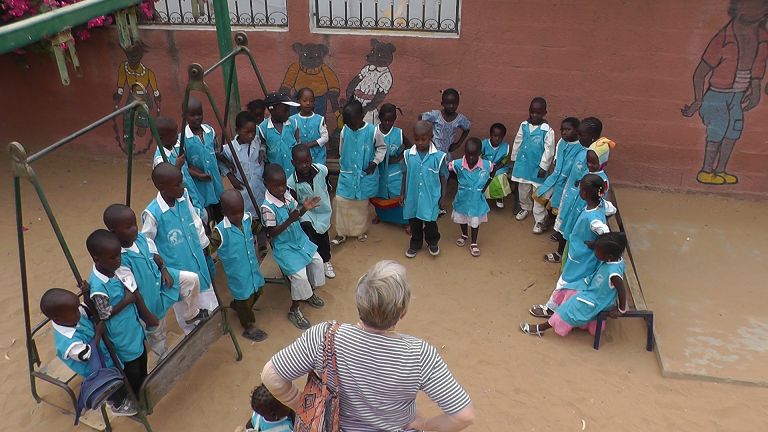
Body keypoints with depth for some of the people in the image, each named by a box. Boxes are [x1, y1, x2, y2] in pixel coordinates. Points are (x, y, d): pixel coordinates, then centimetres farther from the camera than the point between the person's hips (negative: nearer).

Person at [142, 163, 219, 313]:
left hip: (197, 260, 5)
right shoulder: (152, 214, -27)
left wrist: (204, 243, 13)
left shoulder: (184, 196, -10)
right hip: (177, 269, -5)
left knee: (207, 302, 22)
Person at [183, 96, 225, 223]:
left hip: (215, 184, 5)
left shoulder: (210, 131, -1)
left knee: (221, 219, 19)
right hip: (198, 188, -5)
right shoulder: (183, 138, -16)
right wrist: (197, 174, -24)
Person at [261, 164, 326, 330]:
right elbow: (272, 233, -24)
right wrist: (289, 220, -35)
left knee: (317, 261, 14)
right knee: (300, 276, -14)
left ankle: (310, 293, 39)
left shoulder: (286, 194, -8)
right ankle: (294, 310, 9)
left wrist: (304, 208, -14)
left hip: (299, 239, 8)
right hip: (284, 247, -8)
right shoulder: (268, 207, -28)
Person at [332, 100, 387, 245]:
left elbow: (382, 148, -1)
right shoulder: (344, 131, -6)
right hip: (347, 174, 2)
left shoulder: (372, 131, -16)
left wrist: (375, 162, -12)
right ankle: (341, 232, 13)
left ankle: (361, 230, 32)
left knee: (362, 203, 10)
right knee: (341, 201, -1)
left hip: (365, 175, -2)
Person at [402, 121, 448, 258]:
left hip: (431, 197, -2)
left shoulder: (438, 156, -13)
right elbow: (405, 175, 4)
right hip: (412, 196, 2)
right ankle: (415, 243, 38)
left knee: (430, 222, 8)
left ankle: (433, 243, 35)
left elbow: (443, 177, -3)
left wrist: (442, 196, 0)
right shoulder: (408, 155, -7)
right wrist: (402, 193, 7)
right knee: (414, 222, 16)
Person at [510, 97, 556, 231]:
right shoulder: (524, 126, -1)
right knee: (523, 189, 21)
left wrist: (543, 167, -13)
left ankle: (541, 220, 9)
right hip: (523, 164, 5)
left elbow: (549, 150, -13)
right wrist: (513, 159, 14)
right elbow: (517, 143, 10)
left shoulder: (547, 130, -15)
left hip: (537, 167, -5)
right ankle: (525, 208, 46)